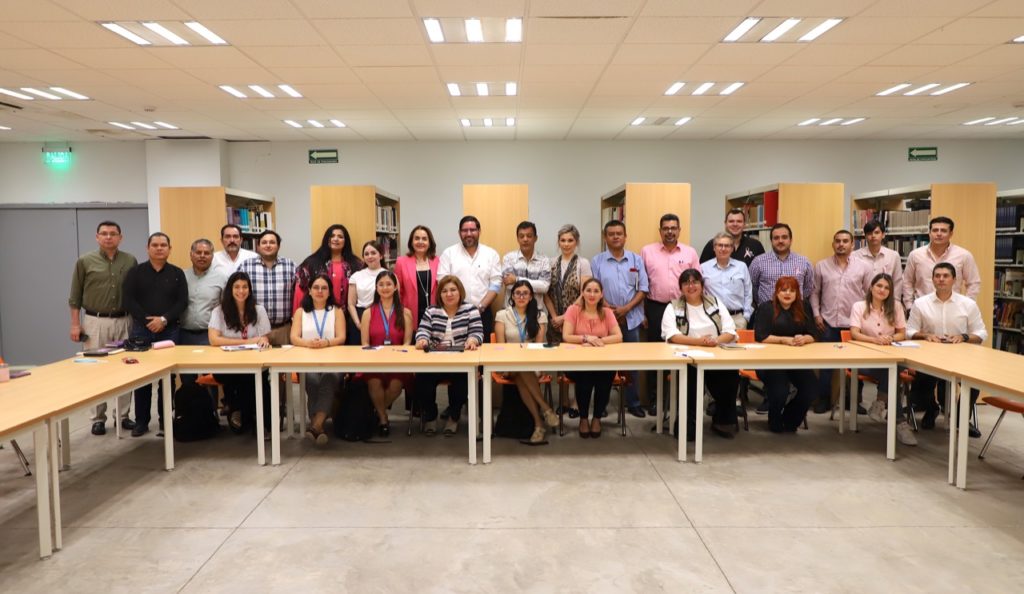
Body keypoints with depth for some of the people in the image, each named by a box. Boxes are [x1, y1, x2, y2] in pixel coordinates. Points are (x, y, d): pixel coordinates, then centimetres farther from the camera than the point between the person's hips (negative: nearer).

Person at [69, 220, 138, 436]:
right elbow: (75, 296, 3)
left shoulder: (130, 261, 4)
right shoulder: (85, 261, 0)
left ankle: (124, 415, 13)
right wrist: (75, 324, -2)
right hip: (95, 322, -1)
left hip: (124, 321, 2)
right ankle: (98, 418, 10)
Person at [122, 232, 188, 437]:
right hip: (141, 330, 0)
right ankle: (141, 421, 10)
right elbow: (128, 300, -2)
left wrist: (164, 320, -14)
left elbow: (182, 301, -1)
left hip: (169, 331, 0)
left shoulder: (177, 273, 7)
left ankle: (165, 419, 13)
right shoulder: (135, 272, 6)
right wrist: (147, 321, -12)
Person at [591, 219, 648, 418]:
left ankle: (633, 402, 16)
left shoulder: (636, 260, 5)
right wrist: (607, 307, -13)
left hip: (631, 318, 1)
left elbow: (643, 288, 2)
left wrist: (626, 308, -10)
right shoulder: (597, 261, 2)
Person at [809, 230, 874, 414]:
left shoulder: (863, 266, 2)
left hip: (855, 323, 0)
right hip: (828, 323, 0)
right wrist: (816, 314, -1)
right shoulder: (821, 266, 3)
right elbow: (815, 292, 7)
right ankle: (824, 400, 14)